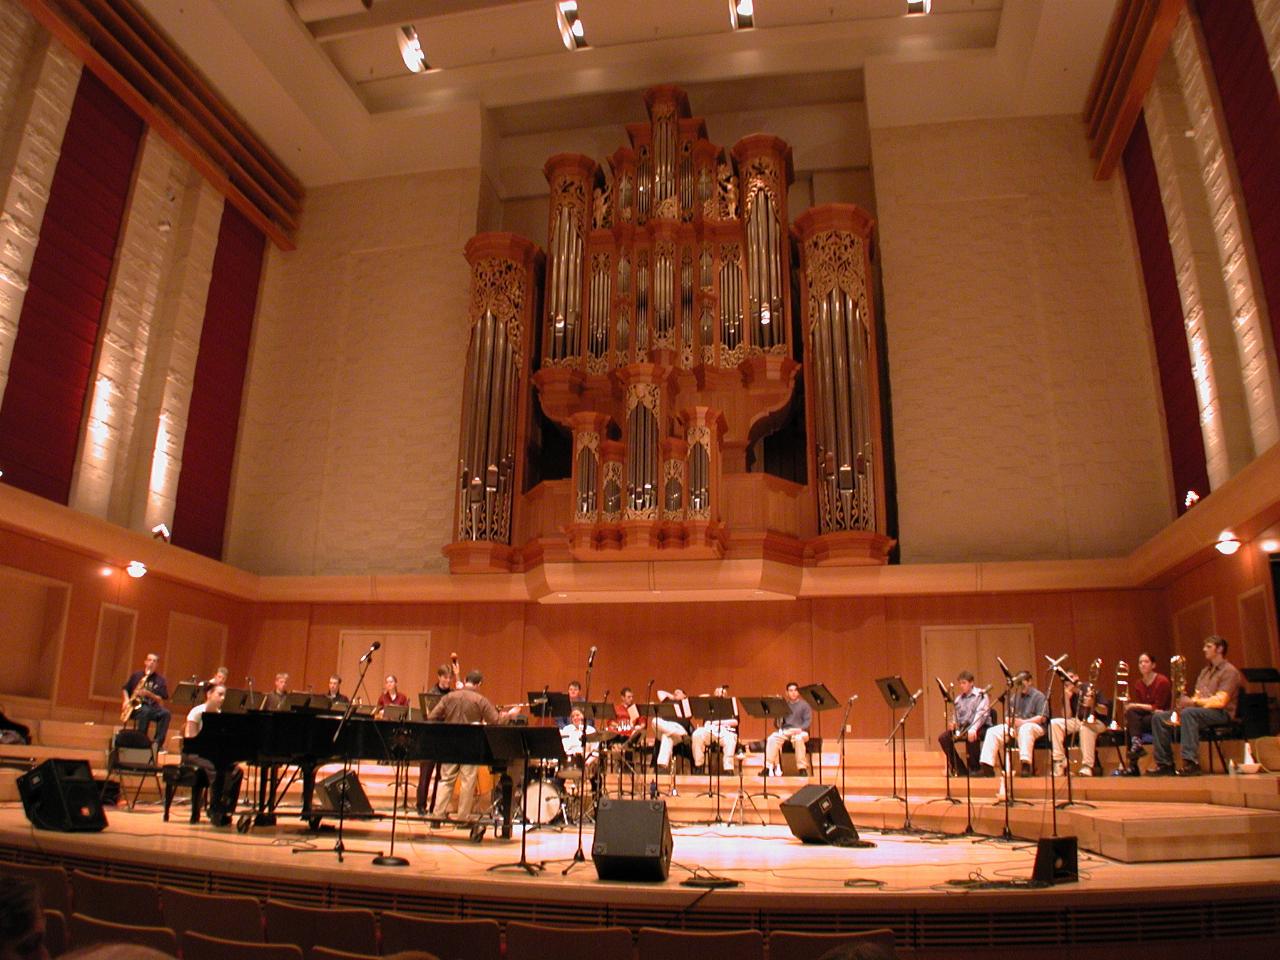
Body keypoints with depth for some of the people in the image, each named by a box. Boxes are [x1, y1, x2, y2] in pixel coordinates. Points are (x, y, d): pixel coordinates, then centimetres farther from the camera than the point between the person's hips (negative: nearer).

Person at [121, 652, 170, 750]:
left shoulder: (161, 680, 7)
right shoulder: (136, 675, 11)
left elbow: (161, 699, 0)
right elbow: (125, 689, 20)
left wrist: (149, 694, -16)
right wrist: (126, 700, 1)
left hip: (153, 707, 1)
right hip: (136, 706, -1)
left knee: (166, 713, -31)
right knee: (146, 711, -38)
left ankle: (157, 743, -29)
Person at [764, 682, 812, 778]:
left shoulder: (804, 705, 10)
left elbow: (808, 721, -1)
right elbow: (777, 722, 15)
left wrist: (800, 729, -20)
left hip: (799, 731, -2)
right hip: (784, 730, 3)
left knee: (798, 739, -39)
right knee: (772, 739, -29)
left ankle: (802, 768, -31)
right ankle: (769, 766, -29)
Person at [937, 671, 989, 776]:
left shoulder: (981, 695, -2)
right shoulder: (958, 699, 17)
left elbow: (981, 713, -17)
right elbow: (955, 715, 18)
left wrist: (973, 728, -34)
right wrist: (953, 723, -9)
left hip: (981, 727, -6)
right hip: (963, 727, 6)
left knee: (971, 737, -39)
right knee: (943, 737, -16)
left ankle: (974, 769, -19)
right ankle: (960, 769, -9)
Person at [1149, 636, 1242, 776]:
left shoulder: (1229, 671, -3)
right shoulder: (1205, 671, 25)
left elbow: (1220, 701, -16)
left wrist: (1193, 702, -22)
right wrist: (1187, 701, -4)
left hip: (1220, 713, -8)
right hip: (1200, 710, 8)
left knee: (1188, 712, -39)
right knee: (1159, 717, -10)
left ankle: (1191, 763, -43)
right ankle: (1165, 764, -13)